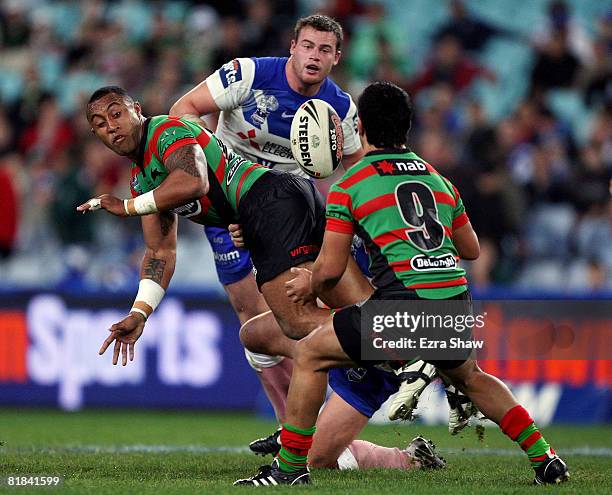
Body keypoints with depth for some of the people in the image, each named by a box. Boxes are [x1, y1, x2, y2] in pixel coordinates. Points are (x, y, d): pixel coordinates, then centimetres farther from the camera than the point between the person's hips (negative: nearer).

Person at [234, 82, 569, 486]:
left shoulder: (350, 184, 4)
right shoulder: (438, 178, 20)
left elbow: (331, 268, 2)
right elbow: (471, 250, 28)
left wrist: (309, 286, 24)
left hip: (405, 303, -6)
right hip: (457, 304, 6)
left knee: (309, 355, 10)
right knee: (469, 377, 35)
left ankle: (291, 468, 8)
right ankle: (545, 459, 27)